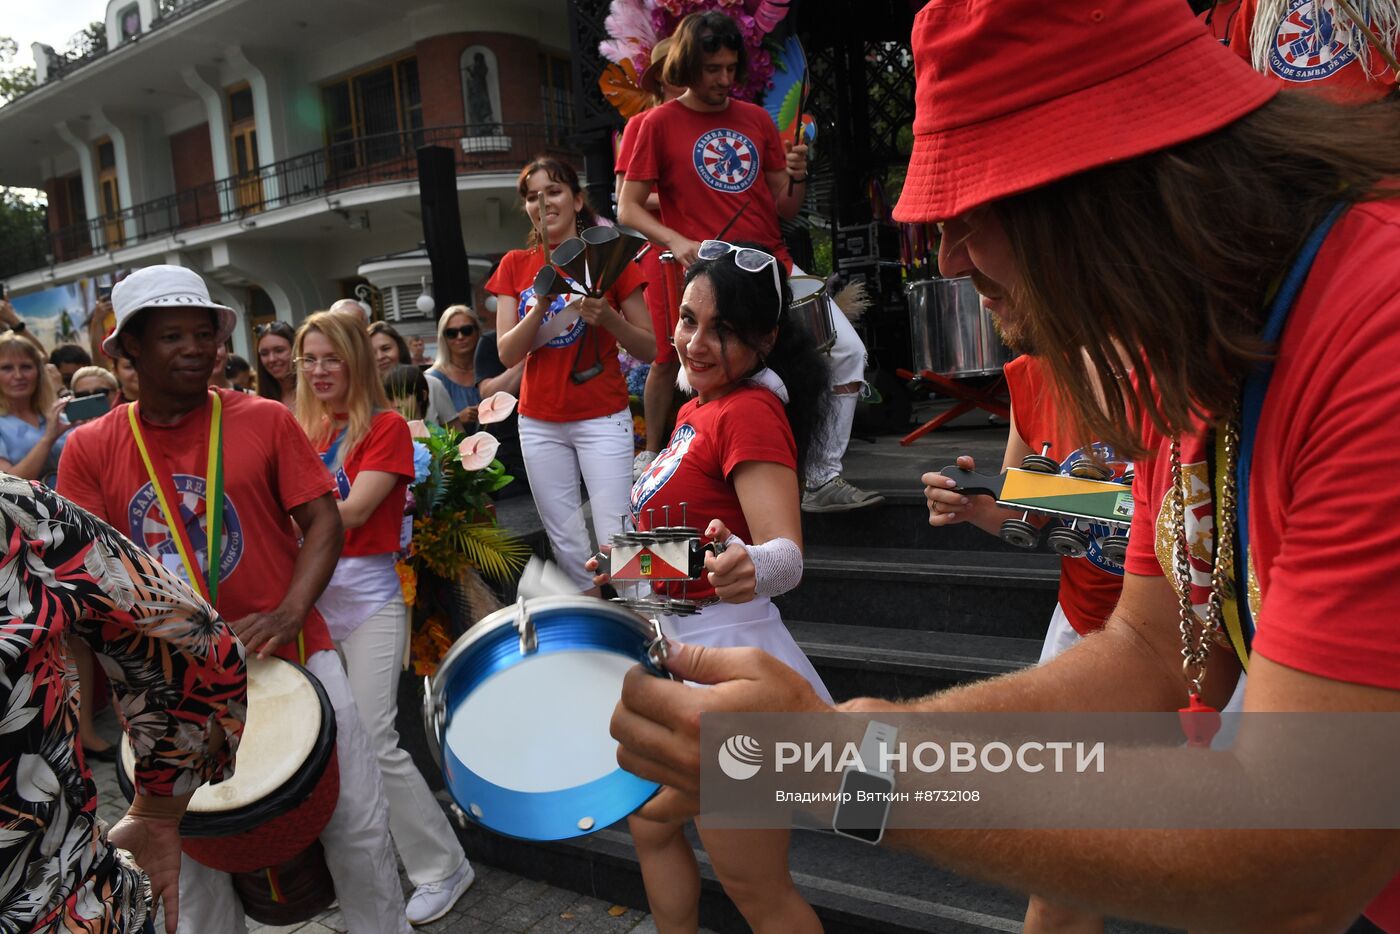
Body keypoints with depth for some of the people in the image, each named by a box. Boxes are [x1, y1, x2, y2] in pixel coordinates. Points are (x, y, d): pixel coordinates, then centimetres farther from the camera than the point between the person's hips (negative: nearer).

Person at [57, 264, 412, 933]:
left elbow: (324, 521, -5)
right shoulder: (90, 449, 0)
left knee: (357, 822, 3)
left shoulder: (264, 421, -4)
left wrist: (289, 615, -20)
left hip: (290, 650, -1)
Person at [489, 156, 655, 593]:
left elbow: (650, 348, -2)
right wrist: (543, 303, -17)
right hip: (540, 422, 4)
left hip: (602, 418, -3)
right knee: (565, 542, 7)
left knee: (616, 539, -10)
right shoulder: (515, 265, 7)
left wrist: (608, 317, -21)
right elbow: (507, 353, -2)